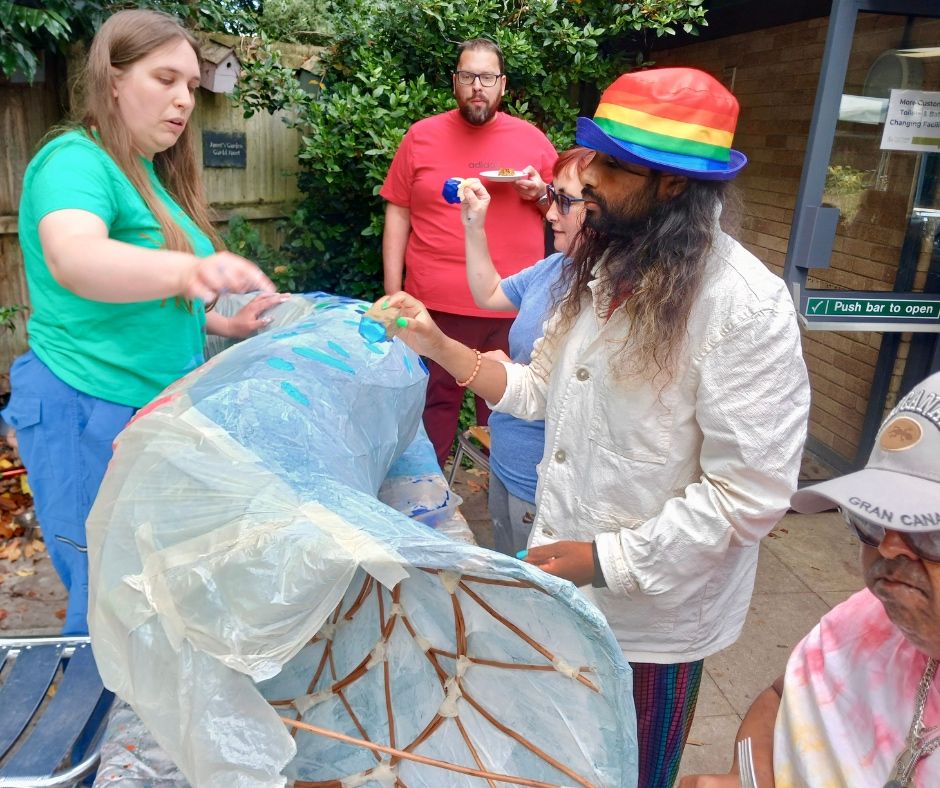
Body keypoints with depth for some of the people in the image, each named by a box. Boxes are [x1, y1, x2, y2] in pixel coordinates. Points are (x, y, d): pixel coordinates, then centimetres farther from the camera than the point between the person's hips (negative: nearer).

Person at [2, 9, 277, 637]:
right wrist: (191, 269, -53)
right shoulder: (75, 161, -12)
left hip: (161, 411, 8)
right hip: (89, 418, -8)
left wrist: (226, 323, 9)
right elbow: (74, 259, -36)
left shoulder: (157, 176, 14)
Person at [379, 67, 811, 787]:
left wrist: (606, 560, -22)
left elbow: (750, 495, -23)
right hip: (563, 580, 6)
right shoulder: (607, 268, 3)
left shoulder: (747, 308, -23)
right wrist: (437, 344, -5)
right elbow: (541, 391, 6)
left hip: (650, 612, -6)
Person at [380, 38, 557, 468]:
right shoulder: (421, 135, 4)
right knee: (430, 410, 8)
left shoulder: (532, 138, 7)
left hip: (512, 306, 1)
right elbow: (398, 214, 5)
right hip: (435, 304, -1)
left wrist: (540, 193, -7)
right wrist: (392, 292, -1)